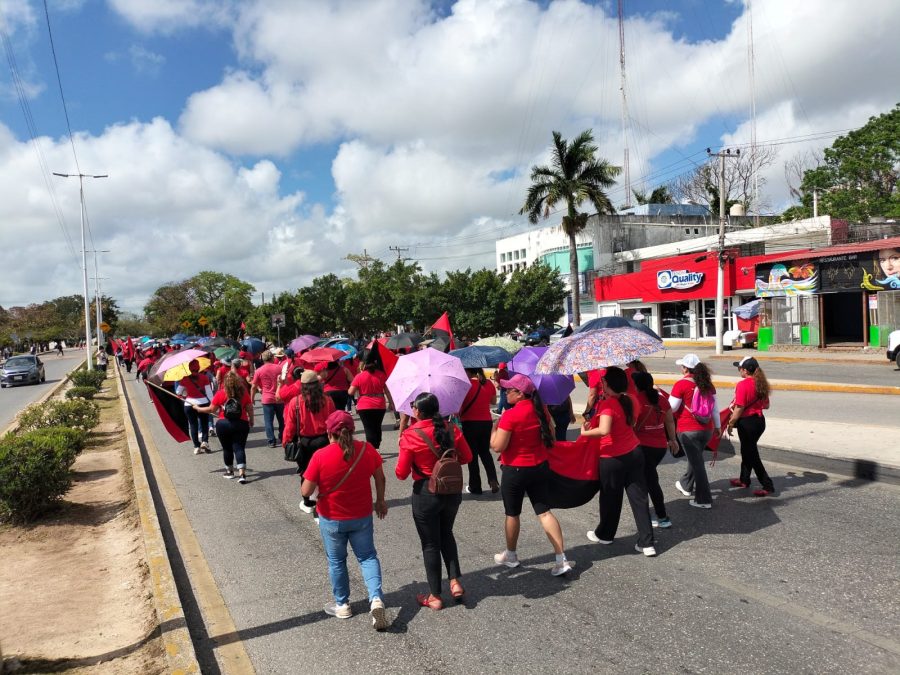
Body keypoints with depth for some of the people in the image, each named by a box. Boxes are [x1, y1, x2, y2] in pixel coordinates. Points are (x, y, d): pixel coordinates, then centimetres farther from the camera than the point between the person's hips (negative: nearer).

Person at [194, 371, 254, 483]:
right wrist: (251, 420, 18)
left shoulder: (220, 394, -6)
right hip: (241, 424, 1)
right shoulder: (244, 392, -1)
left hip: (223, 424, -1)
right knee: (239, 448, -1)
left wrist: (198, 408, 16)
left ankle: (229, 471, 31)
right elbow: (250, 408, 2)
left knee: (227, 448, 16)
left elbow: (212, 409, 0)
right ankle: (242, 473, -15)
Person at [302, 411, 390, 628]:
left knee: (336, 561, 19)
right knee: (367, 556, 17)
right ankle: (376, 599, -1)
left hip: (331, 520, -2)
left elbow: (306, 492, -17)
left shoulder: (320, 456, -21)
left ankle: (342, 605, 31)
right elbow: (380, 478, 0)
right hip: (362, 516, 2)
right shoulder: (366, 449, -12)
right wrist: (380, 500, 16)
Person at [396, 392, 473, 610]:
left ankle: (435, 596, 21)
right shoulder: (451, 429, -6)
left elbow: (401, 473, -13)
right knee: (446, 534, 27)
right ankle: (455, 581, 19)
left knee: (430, 544, 11)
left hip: (426, 494, -4)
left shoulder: (410, 436, -18)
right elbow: (467, 457, 4)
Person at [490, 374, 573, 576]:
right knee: (545, 512, 9)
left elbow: (497, 446, -21)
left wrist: (494, 428, -5)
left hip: (515, 470, -6)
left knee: (512, 514, 14)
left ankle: (510, 555, 32)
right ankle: (562, 560, 5)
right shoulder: (541, 410, -1)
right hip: (540, 467, 6)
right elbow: (550, 436, 11)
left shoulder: (510, 415, -23)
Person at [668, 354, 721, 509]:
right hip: (707, 429, 6)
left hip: (688, 430, -6)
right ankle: (686, 485, 44)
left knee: (696, 462, 1)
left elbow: (671, 408, -11)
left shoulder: (681, 384, -13)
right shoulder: (707, 384, 5)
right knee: (695, 458, 24)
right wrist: (717, 426, 20)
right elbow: (715, 406, 10)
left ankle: (704, 500, 4)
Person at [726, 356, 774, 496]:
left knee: (751, 454, 1)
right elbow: (766, 405, 12)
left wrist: (731, 424, -10)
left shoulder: (743, 384, -20)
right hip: (759, 421, 8)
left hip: (747, 422, -8)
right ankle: (744, 480, 34)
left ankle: (767, 486, 2)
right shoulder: (761, 383, 5)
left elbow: (739, 408, -20)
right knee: (747, 450, 22)